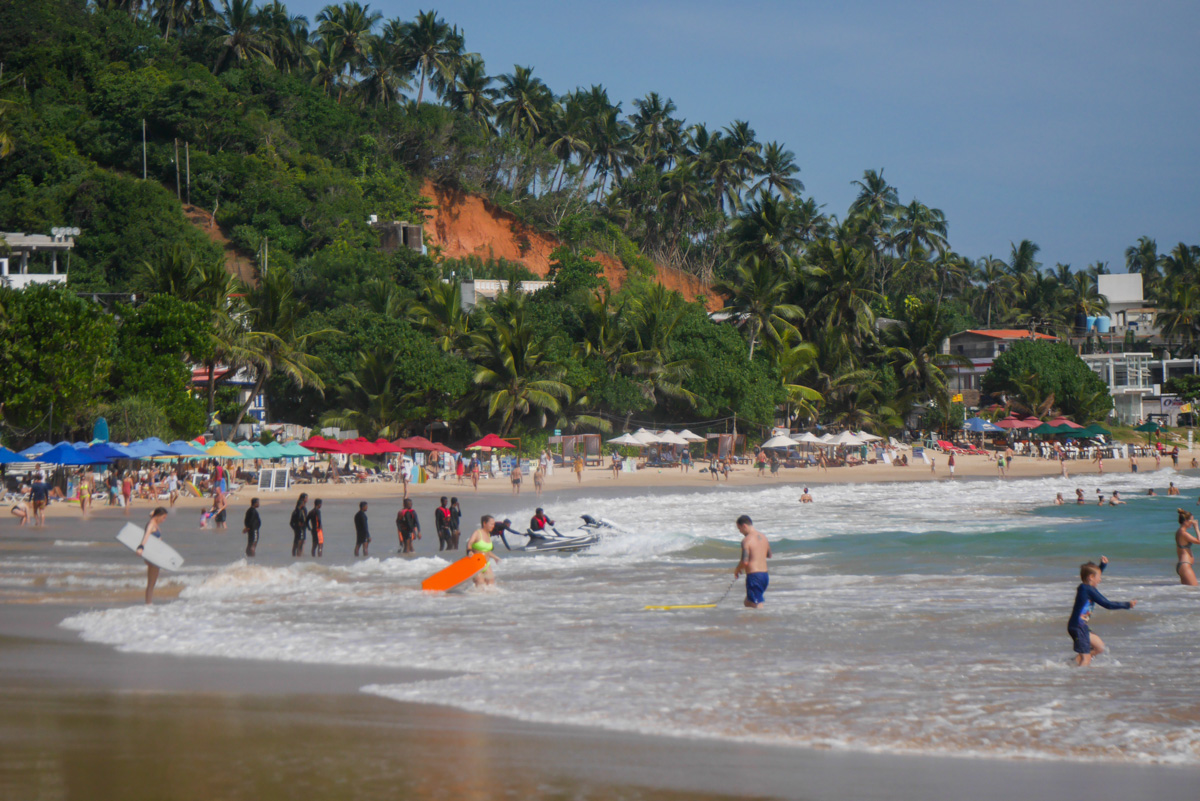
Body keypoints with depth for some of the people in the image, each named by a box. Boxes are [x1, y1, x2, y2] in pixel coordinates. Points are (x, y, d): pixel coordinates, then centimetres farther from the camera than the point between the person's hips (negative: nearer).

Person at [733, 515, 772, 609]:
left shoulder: (746, 540, -13)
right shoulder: (763, 537, 11)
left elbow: (745, 561, -19)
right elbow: (769, 555, 24)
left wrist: (737, 569, -1)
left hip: (754, 575, -8)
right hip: (765, 575, 8)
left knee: (757, 605, -6)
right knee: (747, 603, 18)